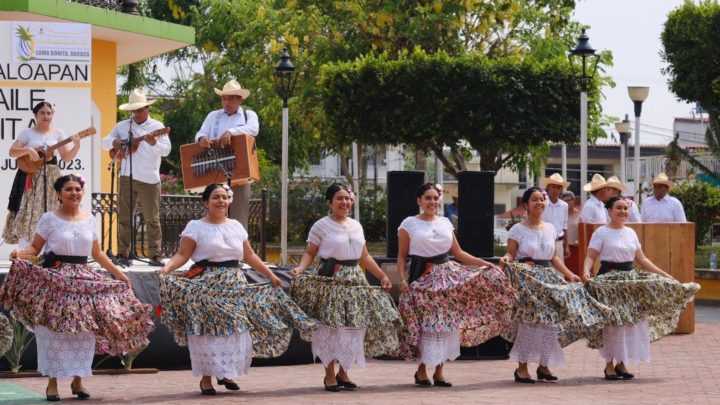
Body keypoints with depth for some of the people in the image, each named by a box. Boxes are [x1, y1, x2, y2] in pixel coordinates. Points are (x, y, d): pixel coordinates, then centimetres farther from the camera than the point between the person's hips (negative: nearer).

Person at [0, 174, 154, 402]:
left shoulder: (89, 220, 10)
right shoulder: (50, 218, -2)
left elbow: (97, 253, 17)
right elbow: (35, 248, -4)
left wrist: (118, 273, 15)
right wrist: (21, 253, -25)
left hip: (83, 279, 4)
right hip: (54, 279, -4)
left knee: (84, 330, 2)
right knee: (53, 331, -4)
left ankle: (78, 380, 14)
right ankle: (52, 382, 4)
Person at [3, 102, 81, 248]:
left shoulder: (58, 133, 9)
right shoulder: (27, 133, 4)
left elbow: (66, 157, 5)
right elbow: (12, 152, -3)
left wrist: (77, 146, -13)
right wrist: (28, 150, -20)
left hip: (51, 179, 2)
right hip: (31, 179, -2)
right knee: (28, 213, -9)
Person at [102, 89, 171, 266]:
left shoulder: (157, 126, 3)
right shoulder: (122, 126, 11)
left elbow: (166, 150, -6)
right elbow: (105, 142, 10)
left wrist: (154, 143, -27)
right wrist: (114, 142, -13)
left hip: (149, 179, -2)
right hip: (127, 177, 2)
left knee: (152, 218, 0)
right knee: (124, 217, 4)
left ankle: (155, 255, 4)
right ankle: (122, 254, 10)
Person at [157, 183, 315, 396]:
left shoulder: (236, 226, 12)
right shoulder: (196, 226, -2)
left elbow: (249, 255, 18)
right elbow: (182, 254, -8)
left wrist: (270, 275, 18)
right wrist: (166, 268, -26)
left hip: (235, 285, 5)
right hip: (207, 286, -4)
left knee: (235, 329, 1)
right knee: (208, 329, -6)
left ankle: (226, 374, 15)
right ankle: (206, 378, 4)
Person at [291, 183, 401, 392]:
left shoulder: (356, 226, 14)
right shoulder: (321, 226, -3)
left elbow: (364, 256, 19)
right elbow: (310, 252, -5)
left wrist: (382, 276, 18)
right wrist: (300, 268, -23)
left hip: (354, 279, 6)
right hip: (330, 280, -6)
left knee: (354, 326, 5)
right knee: (331, 326, -6)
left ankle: (343, 372, 17)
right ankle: (329, 375, 4)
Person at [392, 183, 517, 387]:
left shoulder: (445, 223, 12)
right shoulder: (409, 224, -1)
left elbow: (458, 253, 16)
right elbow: (402, 256, -1)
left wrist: (482, 263, 9)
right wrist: (403, 280, -13)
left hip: (446, 277, 4)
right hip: (422, 278, -4)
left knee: (446, 322, 0)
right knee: (425, 323, -7)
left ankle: (439, 371, 7)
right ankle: (421, 369, 6)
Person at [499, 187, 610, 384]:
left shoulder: (550, 228, 13)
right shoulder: (518, 229, -2)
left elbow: (554, 257, 17)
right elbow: (511, 253, -7)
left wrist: (569, 274, 12)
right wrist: (506, 259, -29)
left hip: (549, 279, 5)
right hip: (526, 280, -5)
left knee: (552, 321, 1)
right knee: (529, 321, -10)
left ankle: (544, 365, 13)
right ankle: (522, 367, -1)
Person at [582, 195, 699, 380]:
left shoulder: (630, 233, 13)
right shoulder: (602, 232, -4)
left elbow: (641, 259, 17)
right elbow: (590, 256, -8)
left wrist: (664, 274, 14)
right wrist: (586, 271, -29)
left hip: (630, 280, 6)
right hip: (608, 280, -6)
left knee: (630, 321, 3)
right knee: (611, 322, -6)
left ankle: (621, 363, 13)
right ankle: (609, 364, 5)